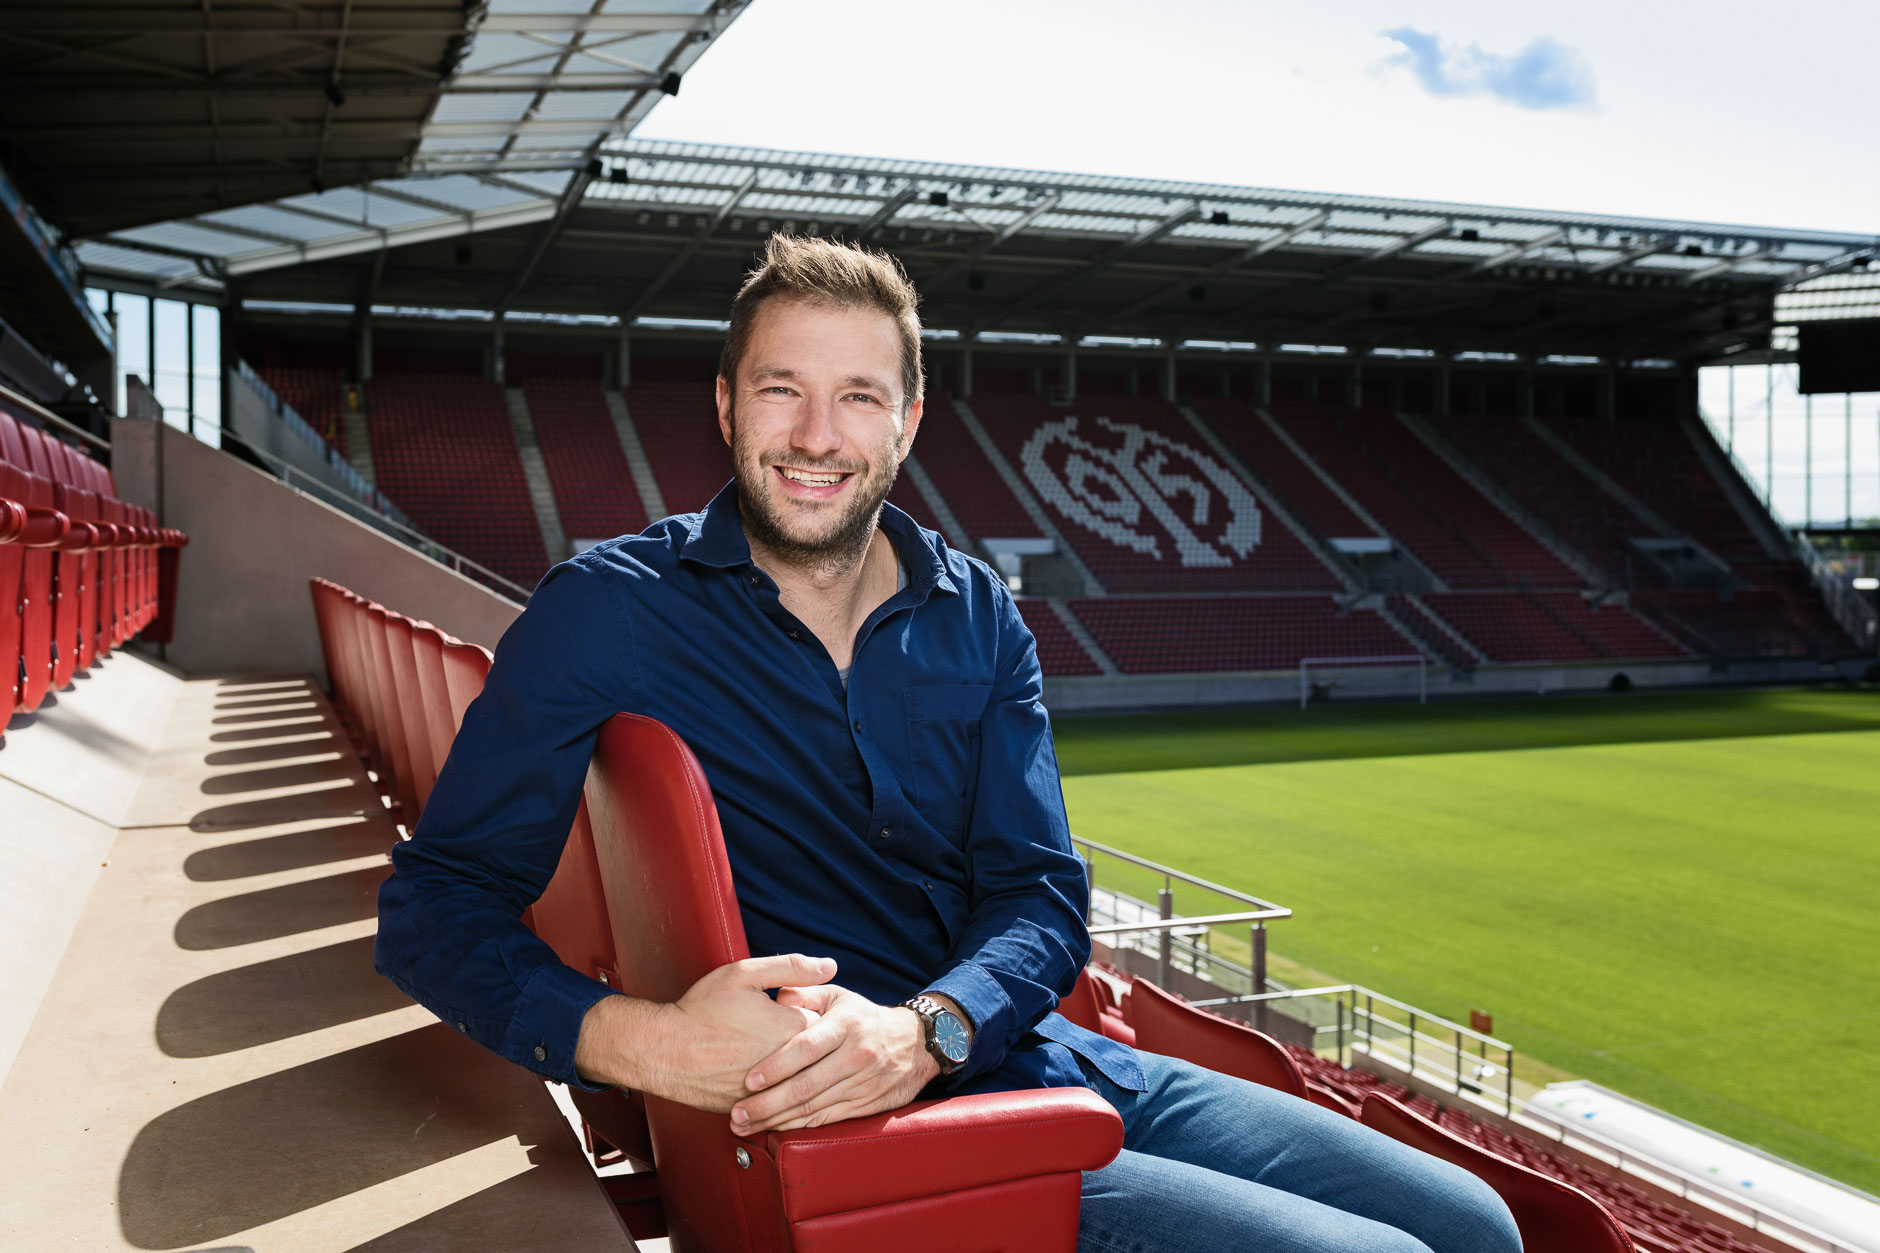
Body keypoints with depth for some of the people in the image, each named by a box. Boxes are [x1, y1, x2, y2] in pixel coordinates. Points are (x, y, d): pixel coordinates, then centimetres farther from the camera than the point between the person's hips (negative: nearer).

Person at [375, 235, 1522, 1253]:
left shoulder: (980, 617, 6)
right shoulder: (610, 611, -8)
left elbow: (1042, 895, 0)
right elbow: (438, 901, -8)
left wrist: (924, 1030, -22)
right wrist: (636, 1041, -27)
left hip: (1046, 1060, 6)